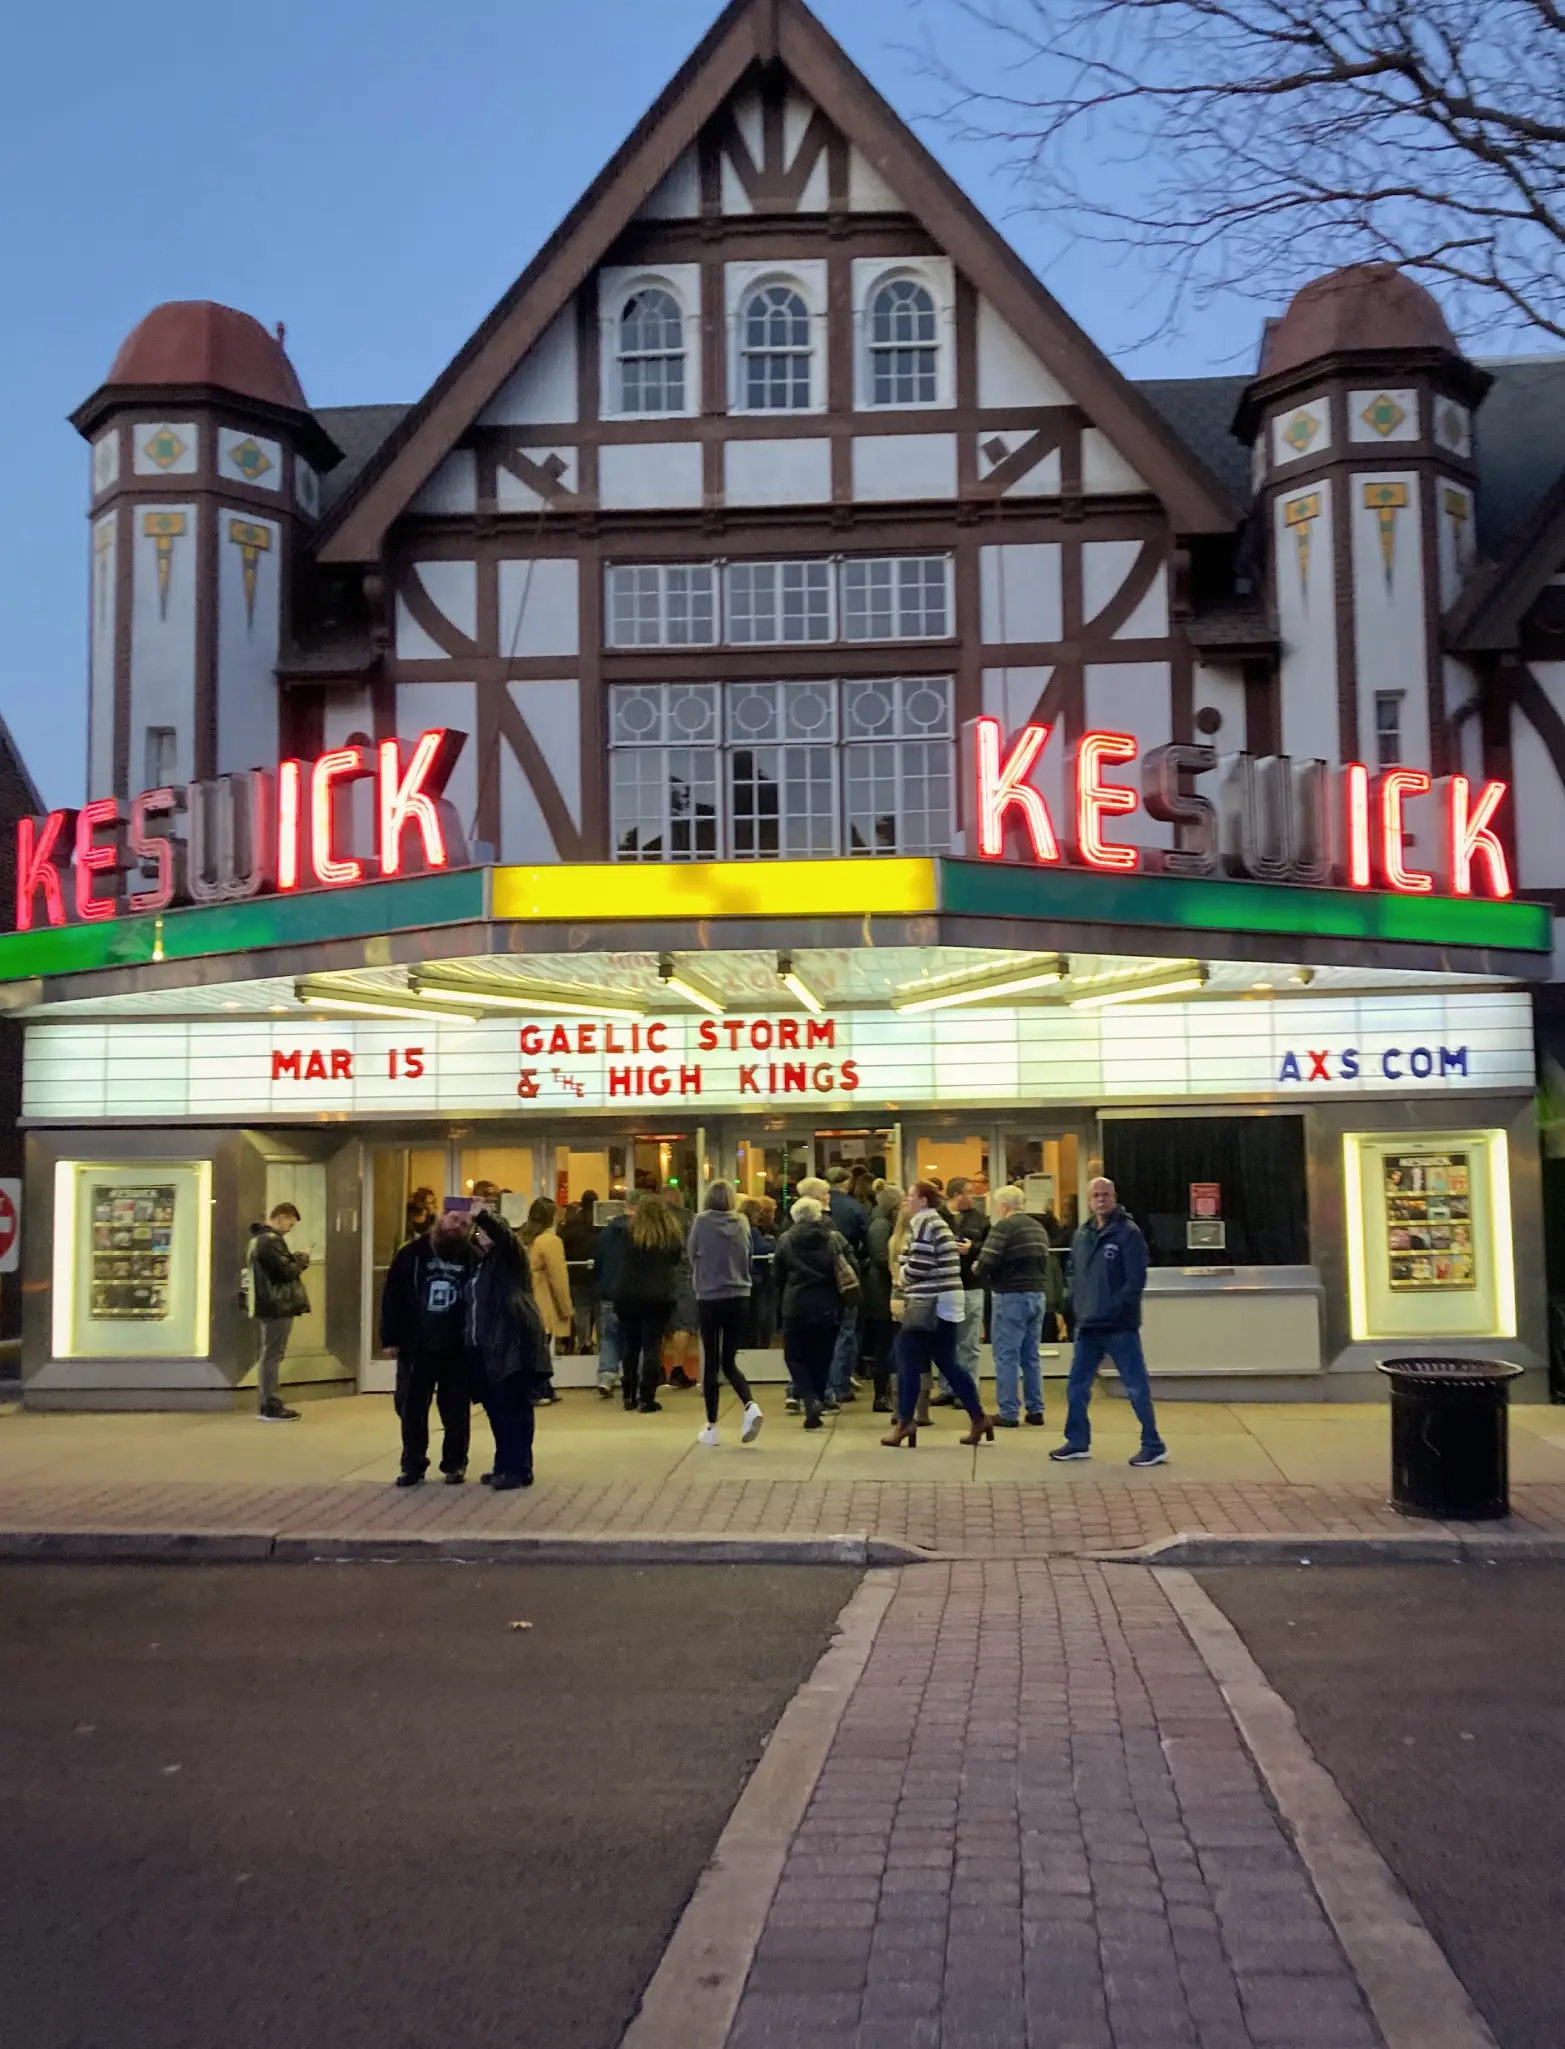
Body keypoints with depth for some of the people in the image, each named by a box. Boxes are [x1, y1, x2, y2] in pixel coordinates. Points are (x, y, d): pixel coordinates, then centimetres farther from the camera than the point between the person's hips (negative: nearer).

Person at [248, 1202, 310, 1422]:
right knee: (272, 1355, -7)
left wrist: (293, 1260, 6)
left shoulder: (260, 1238, 16)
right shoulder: (270, 1240, -18)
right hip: (277, 1305, -11)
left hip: (270, 1304, 11)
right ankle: (270, 1407, -4)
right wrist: (301, 1260, -4)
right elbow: (286, 1271, -21)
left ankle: (267, 1403, 20)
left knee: (269, 1354, 14)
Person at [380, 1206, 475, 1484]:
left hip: (457, 1350, -1)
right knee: (411, 1409, 7)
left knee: (456, 1411, 7)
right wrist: (390, 1338, -3)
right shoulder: (413, 1253, -1)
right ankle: (412, 1465, 19)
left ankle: (455, 1464, 20)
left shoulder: (473, 1258, -2)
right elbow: (392, 1297, 0)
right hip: (416, 1347, 1)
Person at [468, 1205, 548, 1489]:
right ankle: (504, 1465, 20)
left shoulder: (510, 1257, -1)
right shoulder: (479, 1261, 19)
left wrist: (482, 1214, -29)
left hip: (511, 1344, -8)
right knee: (496, 1409, 11)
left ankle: (519, 1469, -5)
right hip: (484, 1347, 8)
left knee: (515, 1409, -6)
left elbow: (504, 1235, -23)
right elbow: (473, 1304, 20)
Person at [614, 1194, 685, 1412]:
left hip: (628, 1295, 1)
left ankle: (629, 1396, 18)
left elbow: (622, 1261, 5)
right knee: (652, 1347, 2)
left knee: (631, 1346, 13)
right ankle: (647, 1399, -2)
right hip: (659, 1296, 0)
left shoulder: (631, 1233, -5)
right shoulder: (673, 1235, -1)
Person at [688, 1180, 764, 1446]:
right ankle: (751, 1406, -11)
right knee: (729, 1361, 13)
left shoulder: (702, 1221, -8)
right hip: (739, 1297, 3)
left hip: (710, 1298, -3)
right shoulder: (742, 1223, 1)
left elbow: (691, 1252, 4)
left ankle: (712, 1428, 9)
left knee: (711, 1362, 6)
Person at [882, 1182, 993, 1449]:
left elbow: (918, 1265, -18)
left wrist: (902, 1276, 1)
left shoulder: (922, 1223, -11)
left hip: (928, 1302, -9)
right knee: (947, 1362, 11)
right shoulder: (940, 1223, 18)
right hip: (945, 1301, 9)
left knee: (908, 1359, -1)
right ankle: (978, 1418, 10)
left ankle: (905, 1421, 1)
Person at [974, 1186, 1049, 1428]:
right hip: (1037, 1295, 7)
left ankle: (1008, 1413, 1)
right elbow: (1042, 1262, 13)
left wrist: (978, 1271, 5)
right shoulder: (1038, 1228, 13)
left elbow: (986, 1264, -15)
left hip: (1012, 1297, -7)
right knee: (1031, 1356, 14)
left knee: (1007, 1356, -1)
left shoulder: (1004, 1227, -11)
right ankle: (1035, 1410, 16)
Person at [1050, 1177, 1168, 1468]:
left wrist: (1115, 1309, -18)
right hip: (1088, 1326, 7)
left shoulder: (1128, 1233, -10)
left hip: (1120, 1327, -7)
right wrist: (1077, 1307, 6)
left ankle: (1154, 1446, 9)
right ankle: (1078, 1442, 23)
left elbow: (1136, 1279, -15)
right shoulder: (1081, 1235, 11)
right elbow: (1074, 1275, 18)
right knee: (1077, 1386, 11)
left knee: (1137, 1387, 0)